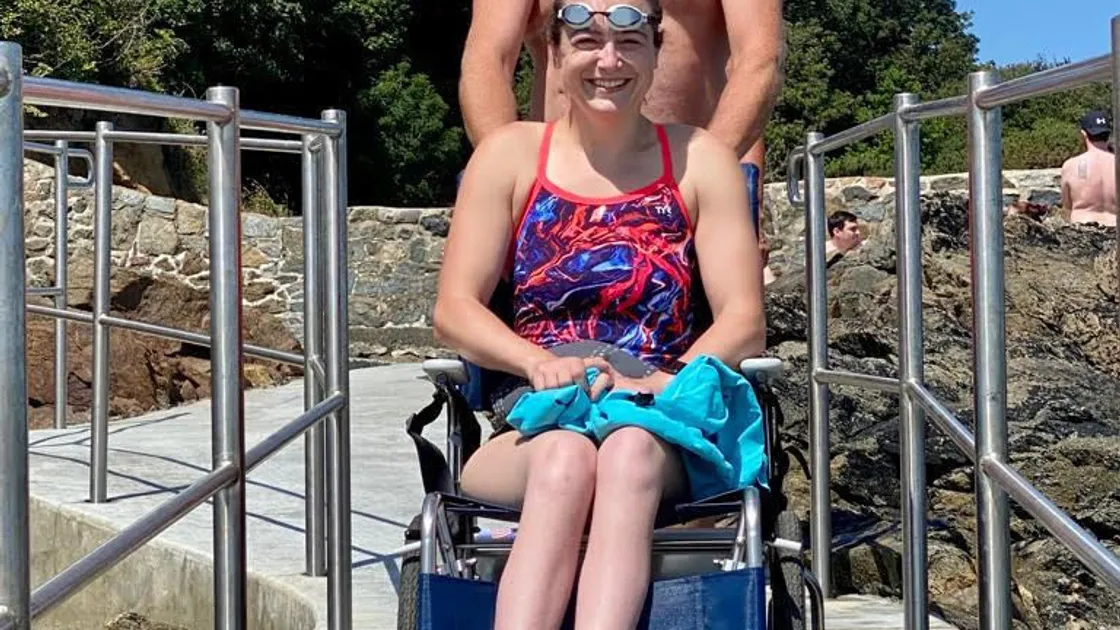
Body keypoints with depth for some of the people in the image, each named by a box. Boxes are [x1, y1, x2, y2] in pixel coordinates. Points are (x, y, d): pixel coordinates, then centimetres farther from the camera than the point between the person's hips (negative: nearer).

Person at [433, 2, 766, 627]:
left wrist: (663, 381, -18)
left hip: (657, 430, 0)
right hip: (528, 431, 0)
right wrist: (541, 363, -17)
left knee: (630, 450, -36)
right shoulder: (510, 155, 9)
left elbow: (745, 322, 2)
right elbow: (455, 311, 4)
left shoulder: (700, 160, 9)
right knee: (564, 456, -36)